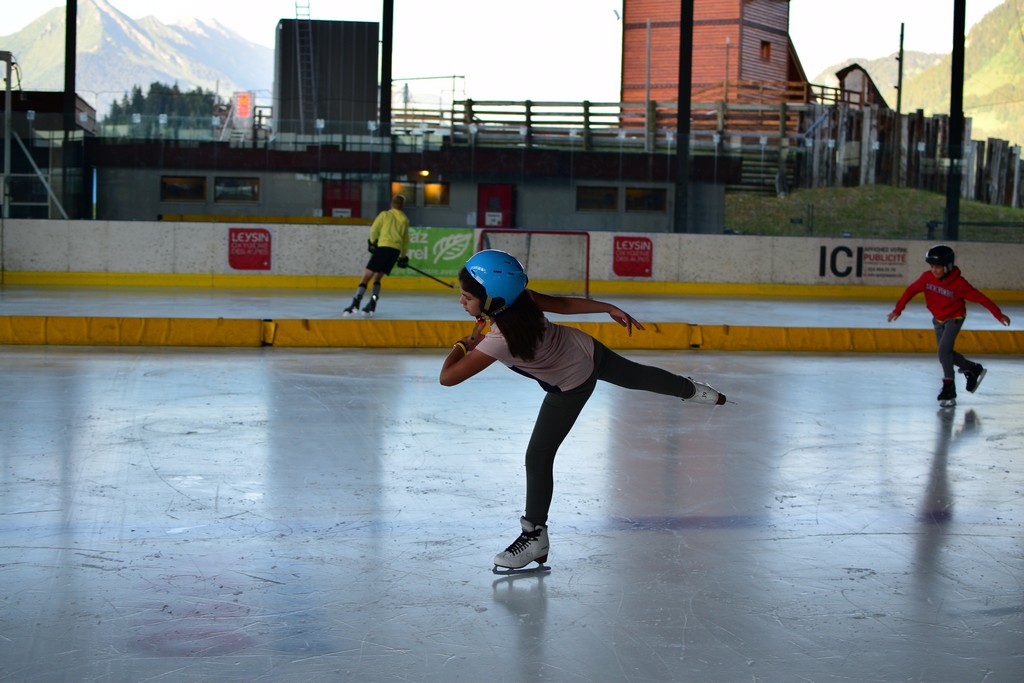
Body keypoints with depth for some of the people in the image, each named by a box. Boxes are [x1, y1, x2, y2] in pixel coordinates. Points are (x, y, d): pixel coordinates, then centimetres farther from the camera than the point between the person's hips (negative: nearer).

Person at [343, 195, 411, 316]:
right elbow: (406, 240, 21)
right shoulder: (405, 219, 19)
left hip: (383, 247, -4)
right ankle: (372, 304, -3)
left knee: (367, 275, -3)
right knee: (377, 278, 15)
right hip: (396, 250, 4)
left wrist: (372, 242, 20)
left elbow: (374, 229, 1)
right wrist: (403, 256, 30)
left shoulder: (385, 214, 9)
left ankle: (356, 302, -19)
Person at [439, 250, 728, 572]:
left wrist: (462, 345, -16)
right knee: (637, 376, 33)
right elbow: (563, 303, -9)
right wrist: (610, 309, 3)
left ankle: (535, 535, 9)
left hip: (572, 385, -8)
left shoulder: (501, 340, -39)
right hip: (587, 350, 8)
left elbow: (448, 377, -36)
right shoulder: (520, 297, -22)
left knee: (538, 457, -2)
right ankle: (693, 390, 61)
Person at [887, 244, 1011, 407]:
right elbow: (911, 291, -6)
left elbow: (980, 298, -22)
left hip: (954, 318, -6)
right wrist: (898, 310, -12)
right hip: (938, 319, 6)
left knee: (944, 351, -20)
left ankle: (949, 390, -12)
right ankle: (973, 369, 34)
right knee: (946, 354, 11)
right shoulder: (927, 277, -15)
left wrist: (999, 315, -22)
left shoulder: (958, 283, -26)